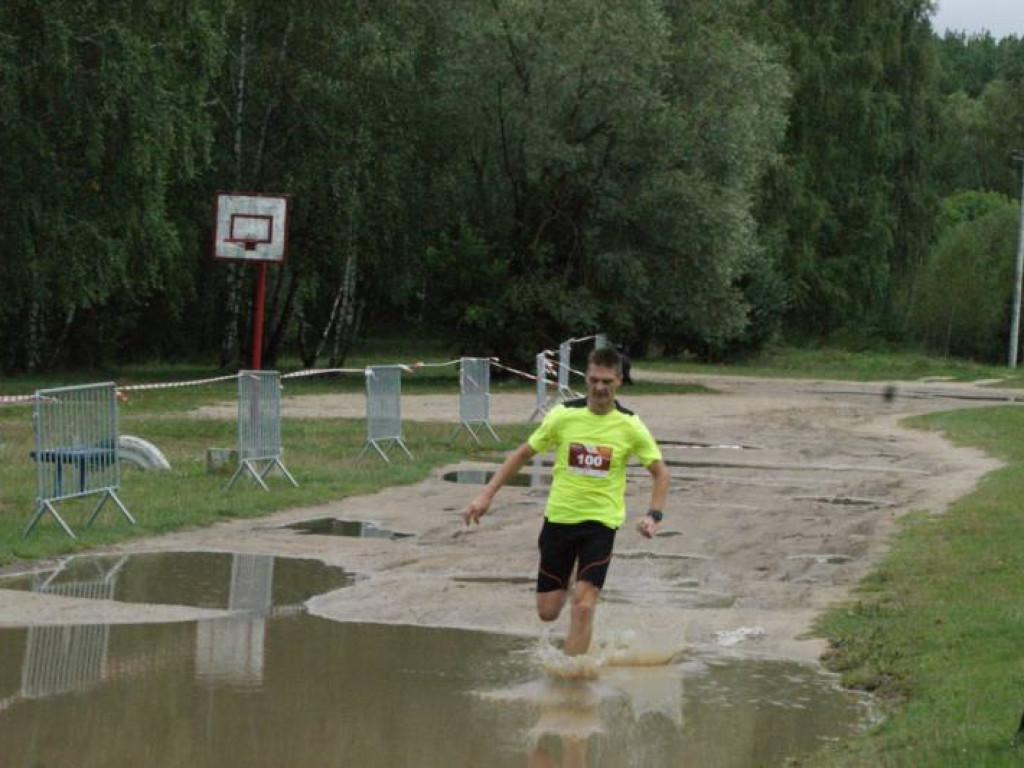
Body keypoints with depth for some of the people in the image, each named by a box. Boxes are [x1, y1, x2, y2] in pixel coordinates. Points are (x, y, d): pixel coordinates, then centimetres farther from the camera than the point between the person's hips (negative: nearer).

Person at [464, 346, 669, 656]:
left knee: (583, 606, -17)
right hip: (559, 517, 2)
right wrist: (487, 494, 1)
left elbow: (660, 473, 2)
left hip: (601, 522, -2)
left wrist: (654, 515, -14)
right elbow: (523, 454, 6)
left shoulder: (629, 426, -7)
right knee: (547, 612, 7)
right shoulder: (563, 415, -5)